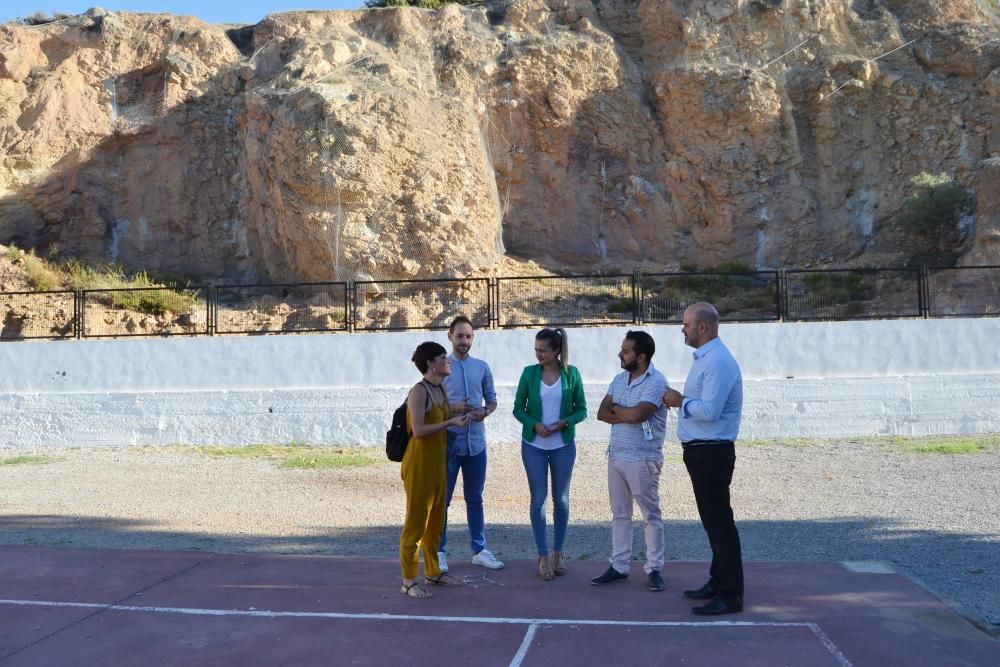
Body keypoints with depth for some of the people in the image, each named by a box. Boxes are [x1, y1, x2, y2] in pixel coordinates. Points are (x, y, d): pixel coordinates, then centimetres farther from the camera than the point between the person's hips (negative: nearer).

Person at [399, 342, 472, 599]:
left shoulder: (441, 389, 8)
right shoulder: (418, 391, -18)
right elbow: (418, 430, -23)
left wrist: (457, 413, 7)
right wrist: (450, 422, -24)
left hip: (437, 462, 9)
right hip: (419, 464, -9)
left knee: (436, 520, 17)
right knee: (415, 521, -1)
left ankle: (432, 571, 30)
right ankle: (408, 580, 9)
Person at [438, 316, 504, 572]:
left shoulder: (482, 367, 6)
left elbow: (492, 399, 13)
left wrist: (485, 411, -9)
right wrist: (452, 408, -19)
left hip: (475, 442, 4)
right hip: (447, 443, -3)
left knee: (475, 499, 13)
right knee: (442, 500, 4)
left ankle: (479, 550, 23)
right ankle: (439, 551, 15)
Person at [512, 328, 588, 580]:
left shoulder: (571, 373, -4)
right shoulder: (529, 373, -3)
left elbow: (581, 409, 1)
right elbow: (518, 408, 1)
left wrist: (564, 423, -17)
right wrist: (534, 424, -16)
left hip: (563, 445, 0)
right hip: (534, 445, 0)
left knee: (561, 499, 9)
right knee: (538, 499, 1)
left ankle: (558, 552, 23)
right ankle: (543, 556, 8)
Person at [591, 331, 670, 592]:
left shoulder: (656, 381, -13)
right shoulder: (619, 379, 10)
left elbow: (636, 415, -24)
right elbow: (602, 413, 4)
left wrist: (616, 408, -5)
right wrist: (627, 415, -11)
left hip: (642, 459, -7)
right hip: (616, 455, 7)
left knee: (651, 515, 3)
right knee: (620, 514, 12)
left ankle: (654, 569, 12)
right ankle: (618, 566, 20)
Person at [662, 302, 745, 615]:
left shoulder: (718, 361, -18)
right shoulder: (704, 358, 14)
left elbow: (709, 411, -27)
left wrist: (681, 402, -11)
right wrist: (681, 400, 3)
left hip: (712, 452, -11)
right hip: (701, 451, 11)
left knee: (719, 522, -4)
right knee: (711, 519, 18)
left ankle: (730, 595, 3)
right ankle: (718, 582, 31)